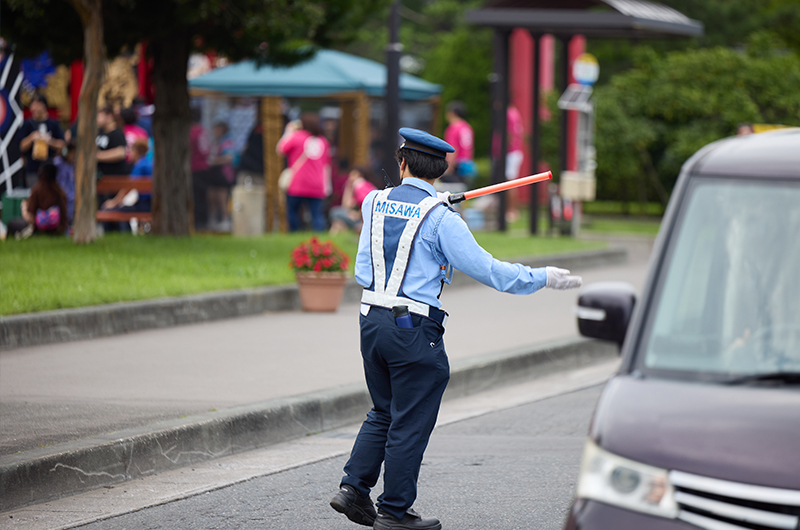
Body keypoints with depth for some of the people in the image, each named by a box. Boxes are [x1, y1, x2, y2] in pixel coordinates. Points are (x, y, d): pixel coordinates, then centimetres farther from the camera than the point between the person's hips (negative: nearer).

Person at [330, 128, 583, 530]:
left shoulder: (374, 203, 5)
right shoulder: (440, 218, -12)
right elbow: (485, 269, -12)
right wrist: (543, 278, -3)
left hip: (372, 320, 6)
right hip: (414, 330, -6)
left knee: (383, 414, 21)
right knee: (410, 424, 4)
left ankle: (353, 488, 13)